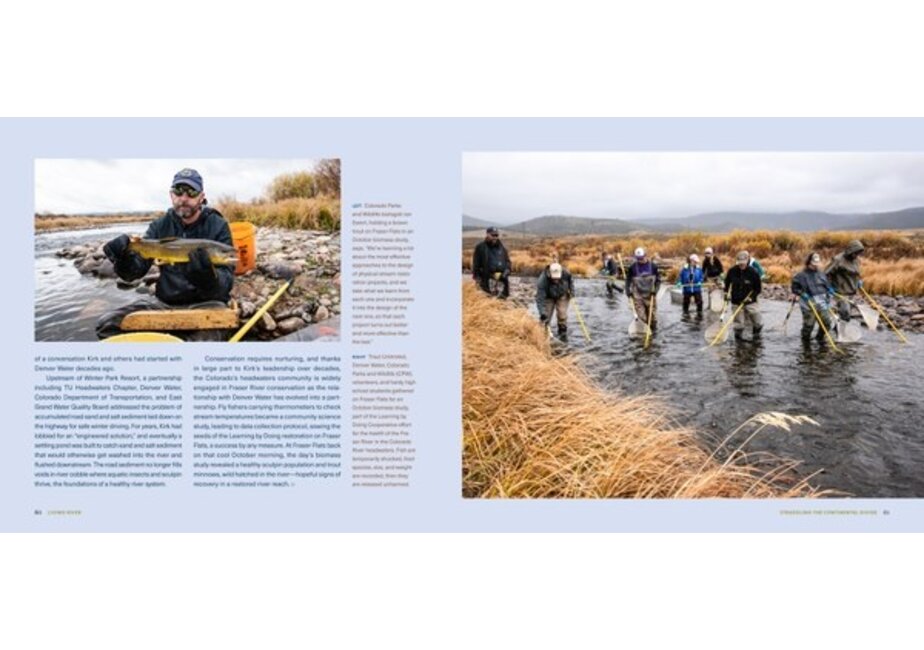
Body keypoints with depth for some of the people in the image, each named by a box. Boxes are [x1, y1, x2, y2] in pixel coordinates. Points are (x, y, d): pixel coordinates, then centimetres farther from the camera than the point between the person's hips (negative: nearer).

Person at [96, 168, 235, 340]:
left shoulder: (217, 226, -7)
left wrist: (208, 276, -37)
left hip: (205, 303, -5)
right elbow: (135, 271, 0)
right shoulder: (160, 225, 6)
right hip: (166, 302, 5)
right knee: (107, 324, -10)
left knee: (205, 335, -40)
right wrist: (123, 258, -23)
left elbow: (226, 283, -14)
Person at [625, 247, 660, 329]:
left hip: (650, 294, 1)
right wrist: (628, 291, -6)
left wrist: (655, 290, -9)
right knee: (641, 316, -7)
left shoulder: (653, 266, -3)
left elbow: (658, 279, 4)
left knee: (652, 315, 4)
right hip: (638, 295, -1)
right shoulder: (633, 267, -4)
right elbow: (628, 279, 6)